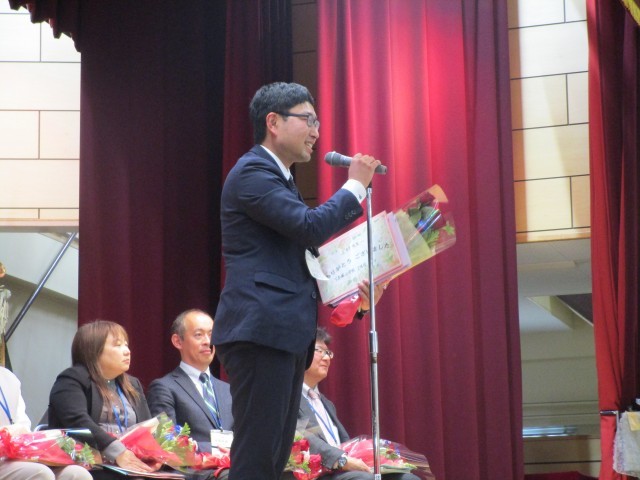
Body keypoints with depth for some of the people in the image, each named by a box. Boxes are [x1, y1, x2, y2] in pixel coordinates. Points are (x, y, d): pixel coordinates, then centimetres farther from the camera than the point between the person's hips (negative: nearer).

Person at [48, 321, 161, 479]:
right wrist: (118, 452, -27)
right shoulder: (71, 381, 2)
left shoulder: (133, 385, 25)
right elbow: (78, 422, -15)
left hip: (130, 467, 7)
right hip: (88, 467, -7)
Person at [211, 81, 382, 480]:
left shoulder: (279, 177, 25)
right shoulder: (252, 172, -7)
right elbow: (310, 227, -19)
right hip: (261, 330, -10)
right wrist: (356, 185, -6)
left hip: (287, 333, 10)